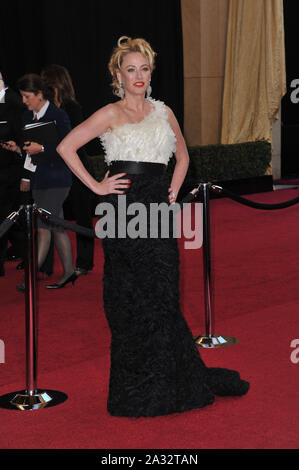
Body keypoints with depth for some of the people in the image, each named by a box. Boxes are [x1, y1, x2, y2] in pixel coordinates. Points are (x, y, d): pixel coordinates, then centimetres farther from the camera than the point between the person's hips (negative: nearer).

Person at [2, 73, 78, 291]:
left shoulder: (59, 116, -11)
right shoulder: (28, 116, 11)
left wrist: (42, 148, -25)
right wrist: (18, 148, -2)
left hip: (57, 178, -7)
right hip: (38, 179, 7)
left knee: (43, 225, -11)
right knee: (56, 226, 11)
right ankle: (69, 272, 19)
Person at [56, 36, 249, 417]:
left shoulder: (163, 112, 15)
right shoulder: (111, 115, 1)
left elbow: (182, 155, 28)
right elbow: (65, 148, -5)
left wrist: (174, 189, 13)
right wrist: (96, 186, -6)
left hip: (158, 210, 4)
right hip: (124, 211, -4)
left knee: (162, 296, 4)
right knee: (131, 300, 0)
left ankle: (169, 383, 16)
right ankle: (137, 392, 8)